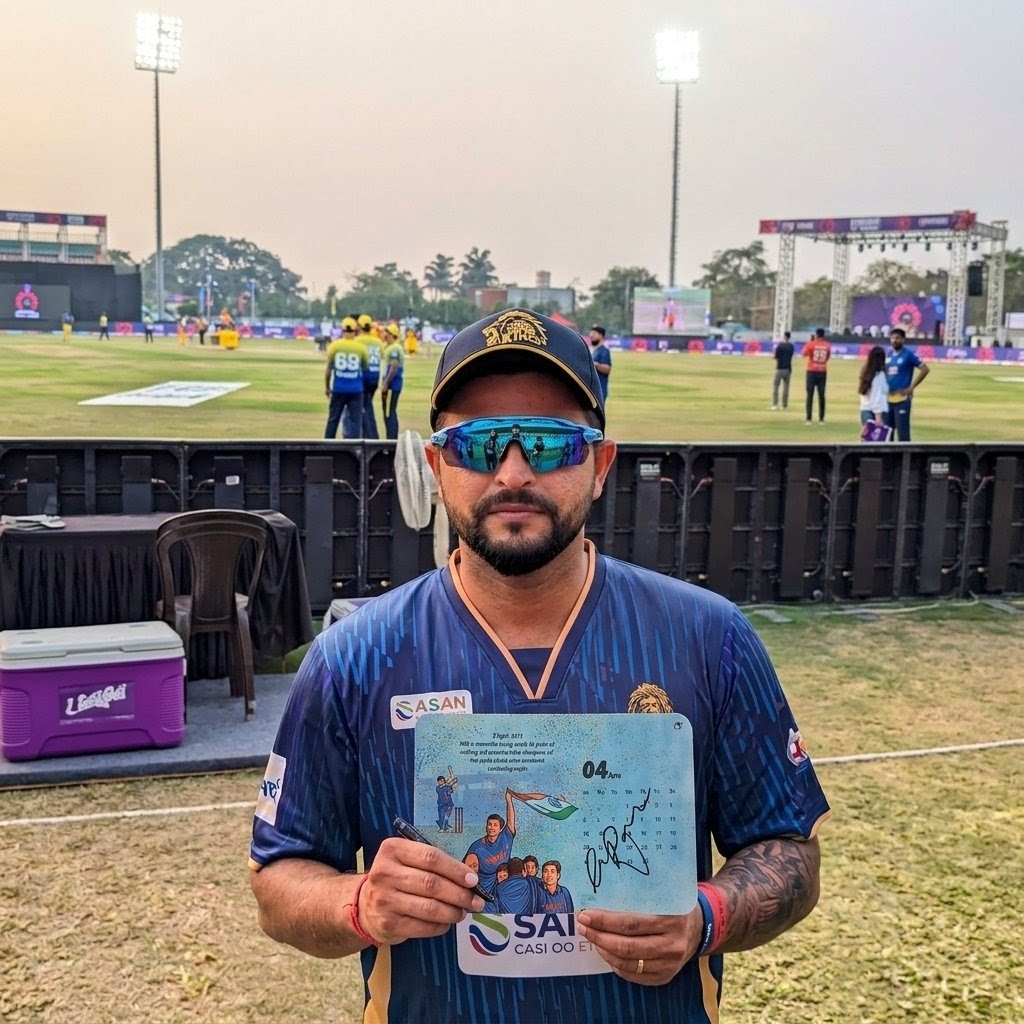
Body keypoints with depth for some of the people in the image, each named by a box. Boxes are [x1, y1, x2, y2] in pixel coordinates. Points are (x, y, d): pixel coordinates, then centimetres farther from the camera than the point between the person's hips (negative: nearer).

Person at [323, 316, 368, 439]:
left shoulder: (334, 345, -2)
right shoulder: (361, 347, -4)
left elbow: (328, 368, 2)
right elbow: (365, 368, 7)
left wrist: (327, 386, 12)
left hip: (338, 389, 1)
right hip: (356, 389, -1)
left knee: (333, 419, 11)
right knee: (355, 419, 2)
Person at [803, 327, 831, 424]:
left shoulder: (811, 344, -8)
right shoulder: (827, 346, 1)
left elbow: (804, 354, 3)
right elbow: (828, 357, 13)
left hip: (812, 372, -2)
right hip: (822, 372, 2)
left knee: (810, 395, -1)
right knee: (821, 395, 8)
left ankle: (808, 419, -8)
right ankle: (821, 419, 9)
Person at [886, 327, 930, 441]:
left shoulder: (908, 355, -7)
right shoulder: (889, 355, 12)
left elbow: (925, 369, -12)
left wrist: (911, 387, -13)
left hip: (902, 399, -7)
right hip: (888, 398, 7)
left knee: (902, 431, -6)